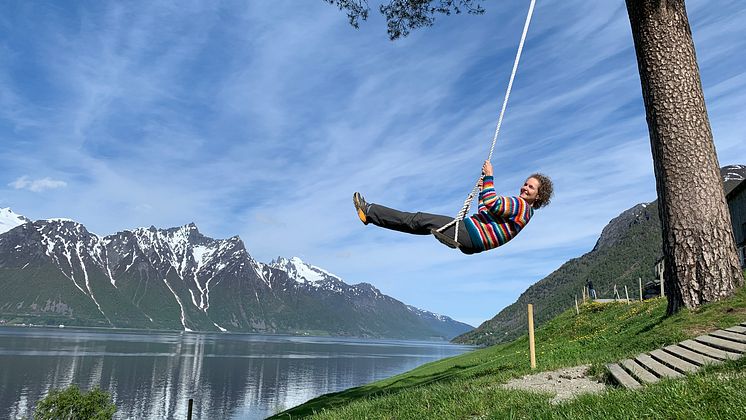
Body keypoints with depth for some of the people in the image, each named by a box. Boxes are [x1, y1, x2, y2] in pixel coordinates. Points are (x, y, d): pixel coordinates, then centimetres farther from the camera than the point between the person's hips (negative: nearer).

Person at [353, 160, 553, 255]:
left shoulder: (521, 205, -8)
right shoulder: (516, 205, 23)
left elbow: (491, 203, -25)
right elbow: (483, 212, 31)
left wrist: (489, 177, -12)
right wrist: (483, 184, 29)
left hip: (471, 234, -9)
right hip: (472, 238, 9)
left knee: (420, 220, -10)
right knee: (421, 223, 5)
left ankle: (369, 211, -5)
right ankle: (369, 213, 7)